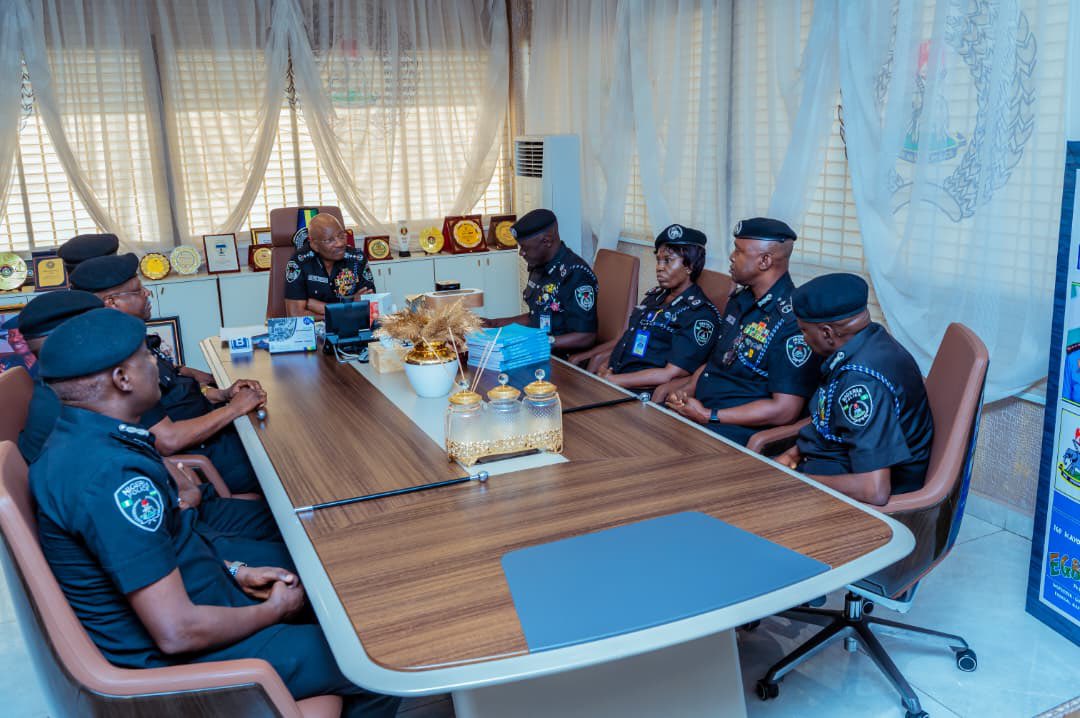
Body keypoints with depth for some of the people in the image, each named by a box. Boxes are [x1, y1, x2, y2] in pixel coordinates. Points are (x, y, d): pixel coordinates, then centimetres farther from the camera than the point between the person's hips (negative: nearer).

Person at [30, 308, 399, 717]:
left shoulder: (80, 438, 1)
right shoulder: (108, 474, -32)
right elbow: (177, 631, -31)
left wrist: (233, 571, 4)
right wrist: (275, 611, -14)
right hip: (170, 661, -10)